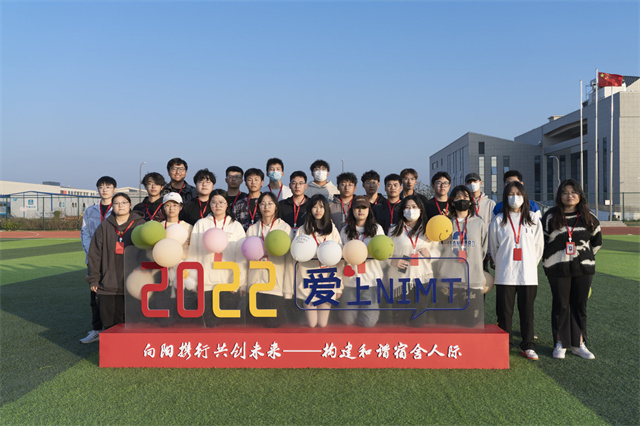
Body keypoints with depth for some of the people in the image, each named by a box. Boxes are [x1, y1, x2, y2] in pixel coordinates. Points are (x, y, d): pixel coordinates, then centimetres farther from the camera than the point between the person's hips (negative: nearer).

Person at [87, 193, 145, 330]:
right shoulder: (104, 226, 9)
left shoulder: (140, 225, 5)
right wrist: (94, 280, 5)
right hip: (108, 286, 1)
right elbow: (95, 254, 9)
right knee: (111, 324, 4)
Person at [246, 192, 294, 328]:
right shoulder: (252, 229, 9)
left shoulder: (285, 228, 1)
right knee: (259, 322, 1)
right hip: (256, 285, 2)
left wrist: (288, 290, -5)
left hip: (277, 286, -2)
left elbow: (289, 260, -1)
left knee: (274, 322, -5)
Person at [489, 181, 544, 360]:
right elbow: (493, 247, 10)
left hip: (528, 274, 1)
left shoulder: (533, 220, 6)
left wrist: (530, 264, 12)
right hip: (505, 274, -1)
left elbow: (539, 246, 11)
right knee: (504, 310, 2)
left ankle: (528, 346, 16)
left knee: (527, 310, 5)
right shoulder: (498, 221, 2)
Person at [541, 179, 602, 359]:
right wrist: (549, 259, 5)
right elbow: (541, 241, 5)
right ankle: (560, 344, 13)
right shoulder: (550, 217, -1)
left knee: (580, 306, 7)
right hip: (558, 270, -2)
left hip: (583, 269, 2)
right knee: (560, 305, 2)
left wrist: (585, 257, 16)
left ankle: (579, 344, 18)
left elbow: (597, 242, 18)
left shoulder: (589, 218, 5)